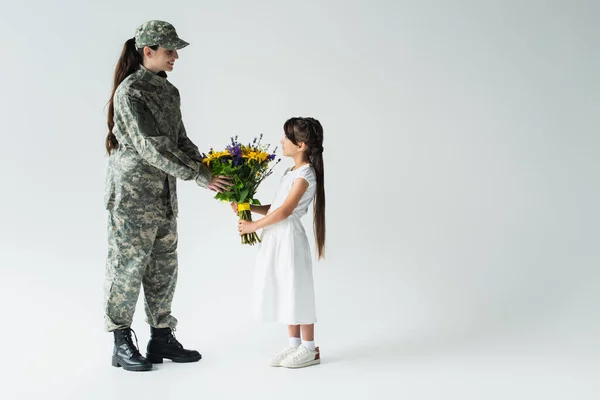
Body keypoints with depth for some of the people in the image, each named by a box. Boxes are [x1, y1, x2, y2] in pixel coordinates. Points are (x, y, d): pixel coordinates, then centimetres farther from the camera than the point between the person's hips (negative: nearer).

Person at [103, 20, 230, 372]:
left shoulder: (169, 91, 9)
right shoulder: (130, 92, -15)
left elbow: (180, 140, 11)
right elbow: (150, 149, -20)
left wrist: (208, 169, -4)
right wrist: (200, 178, -20)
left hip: (164, 194, 8)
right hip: (134, 192, -8)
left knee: (164, 266, 11)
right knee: (129, 265, 1)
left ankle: (162, 338, 21)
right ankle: (122, 344, 12)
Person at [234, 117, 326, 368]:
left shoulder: (305, 174, -14)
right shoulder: (291, 172, 15)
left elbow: (284, 211, -20)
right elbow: (274, 208, 15)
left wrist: (253, 226, -15)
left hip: (289, 238, -9)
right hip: (277, 239, 9)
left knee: (297, 291, -1)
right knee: (285, 292, 13)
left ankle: (310, 349, 8)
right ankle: (294, 344, 22)